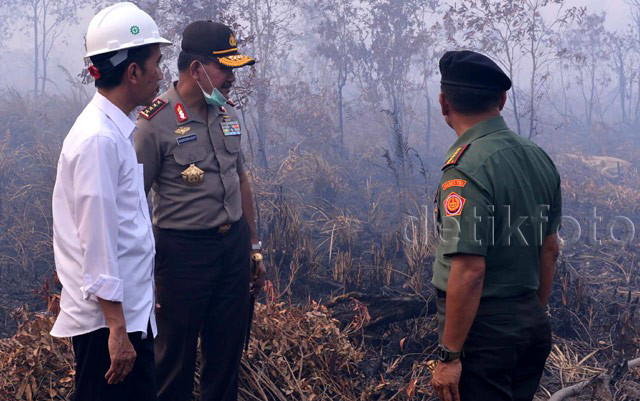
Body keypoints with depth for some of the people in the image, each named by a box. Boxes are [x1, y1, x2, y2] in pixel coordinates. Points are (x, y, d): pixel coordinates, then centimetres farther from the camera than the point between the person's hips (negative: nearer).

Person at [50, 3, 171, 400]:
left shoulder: (116, 129, 10)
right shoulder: (99, 139, -19)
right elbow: (98, 244, -21)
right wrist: (116, 330, -20)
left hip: (131, 311, 9)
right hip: (108, 320, -9)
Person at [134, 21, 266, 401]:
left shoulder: (228, 112, 6)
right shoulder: (157, 122, -13)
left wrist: (254, 245, 17)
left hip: (234, 245, 6)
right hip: (183, 251, -6)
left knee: (228, 351, 16)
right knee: (177, 355, 7)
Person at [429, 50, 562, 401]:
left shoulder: (467, 168, -19)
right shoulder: (540, 158, 6)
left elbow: (469, 270, -23)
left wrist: (449, 356, -18)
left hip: (483, 332, -8)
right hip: (532, 324, 8)